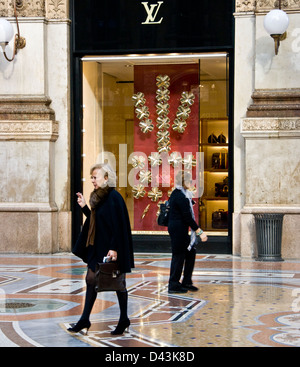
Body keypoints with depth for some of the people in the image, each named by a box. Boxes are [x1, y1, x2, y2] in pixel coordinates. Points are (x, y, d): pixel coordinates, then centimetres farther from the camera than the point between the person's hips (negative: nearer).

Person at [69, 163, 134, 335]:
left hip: (111, 249, -9)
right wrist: (84, 207, 10)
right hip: (98, 247, 9)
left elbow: (118, 225, -21)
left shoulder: (114, 197, -16)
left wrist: (114, 248, -25)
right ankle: (85, 320, 13)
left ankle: (124, 320, 16)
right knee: (91, 279, 8)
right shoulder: (99, 196, 11)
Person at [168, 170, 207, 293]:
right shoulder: (181, 196, -18)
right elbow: (187, 217, -20)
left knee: (190, 252, 15)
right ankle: (174, 285, 6)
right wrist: (200, 232, -17)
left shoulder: (176, 193, 13)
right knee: (179, 255, -2)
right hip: (179, 229, -10)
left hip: (175, 227, 10)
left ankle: (186, 282, 21)